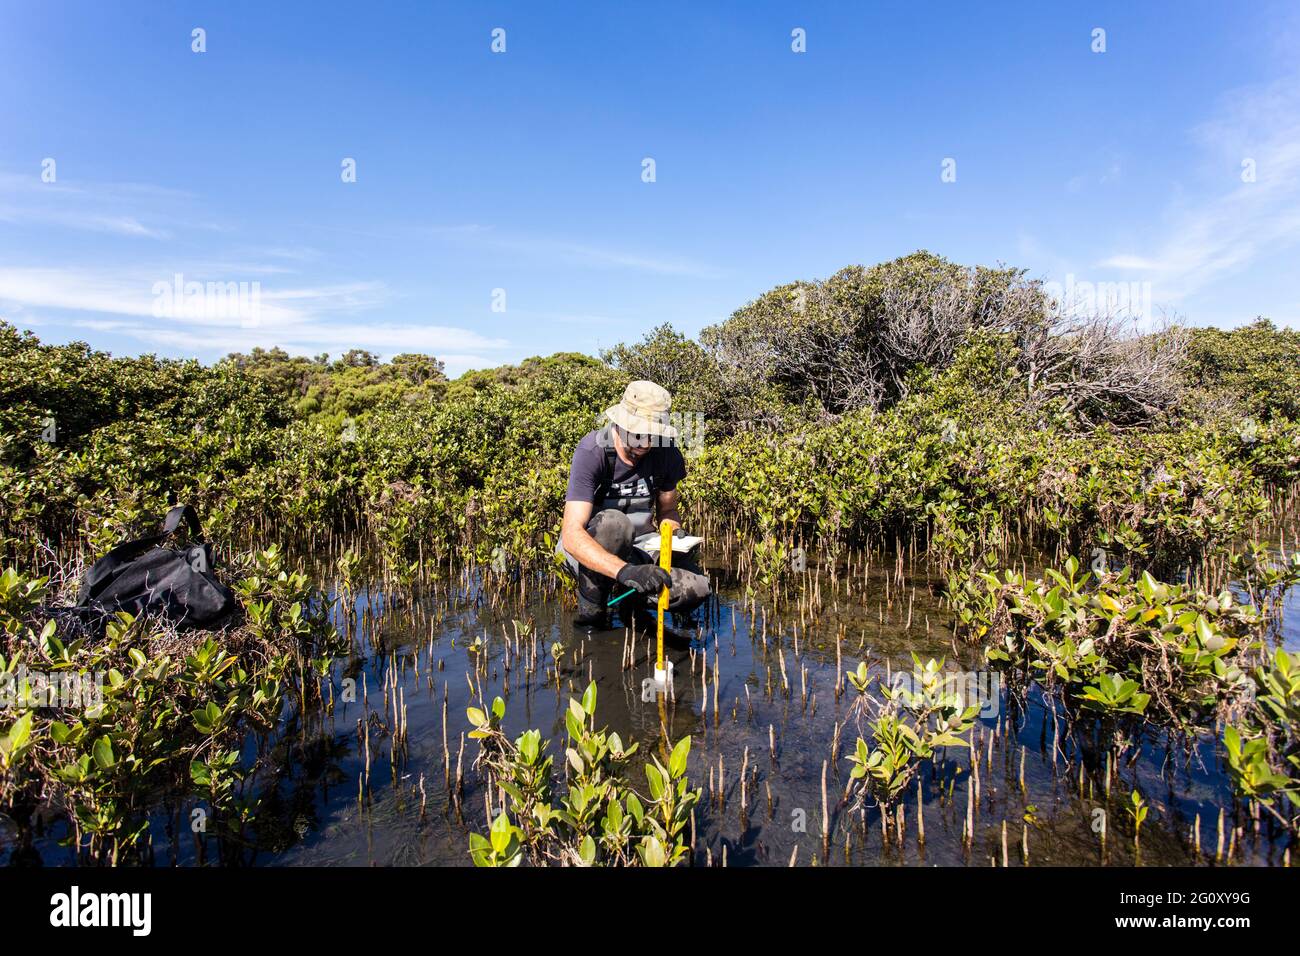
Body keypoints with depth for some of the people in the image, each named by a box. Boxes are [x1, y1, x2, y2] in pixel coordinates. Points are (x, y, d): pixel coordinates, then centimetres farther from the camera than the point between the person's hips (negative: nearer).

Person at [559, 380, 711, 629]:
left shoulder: (667, 453, -9)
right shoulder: (592, 452, -25)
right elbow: (571, 534, -35)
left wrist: (676, 533, -15)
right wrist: (624, 571, -50)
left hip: (639, 542, 4)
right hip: (587, 546, -4)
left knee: (697, 588, -21)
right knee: (614, 522, -39)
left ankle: (631, 598, 8)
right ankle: (590, 611, -17)